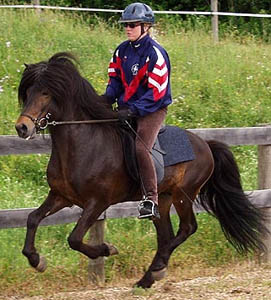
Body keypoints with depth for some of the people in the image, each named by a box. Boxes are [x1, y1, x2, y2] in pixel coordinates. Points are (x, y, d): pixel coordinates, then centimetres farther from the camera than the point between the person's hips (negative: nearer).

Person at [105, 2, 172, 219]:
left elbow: (156, 92, -18)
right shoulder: (122, 51, 9)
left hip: (152, 110, -8)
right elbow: (115, 80, 17)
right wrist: (107, 100, -3)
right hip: (127, 108, 8)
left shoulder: (155, 53, -13)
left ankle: (151, 201, -30)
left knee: (141, 148, -28)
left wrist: (134, 109, -27)